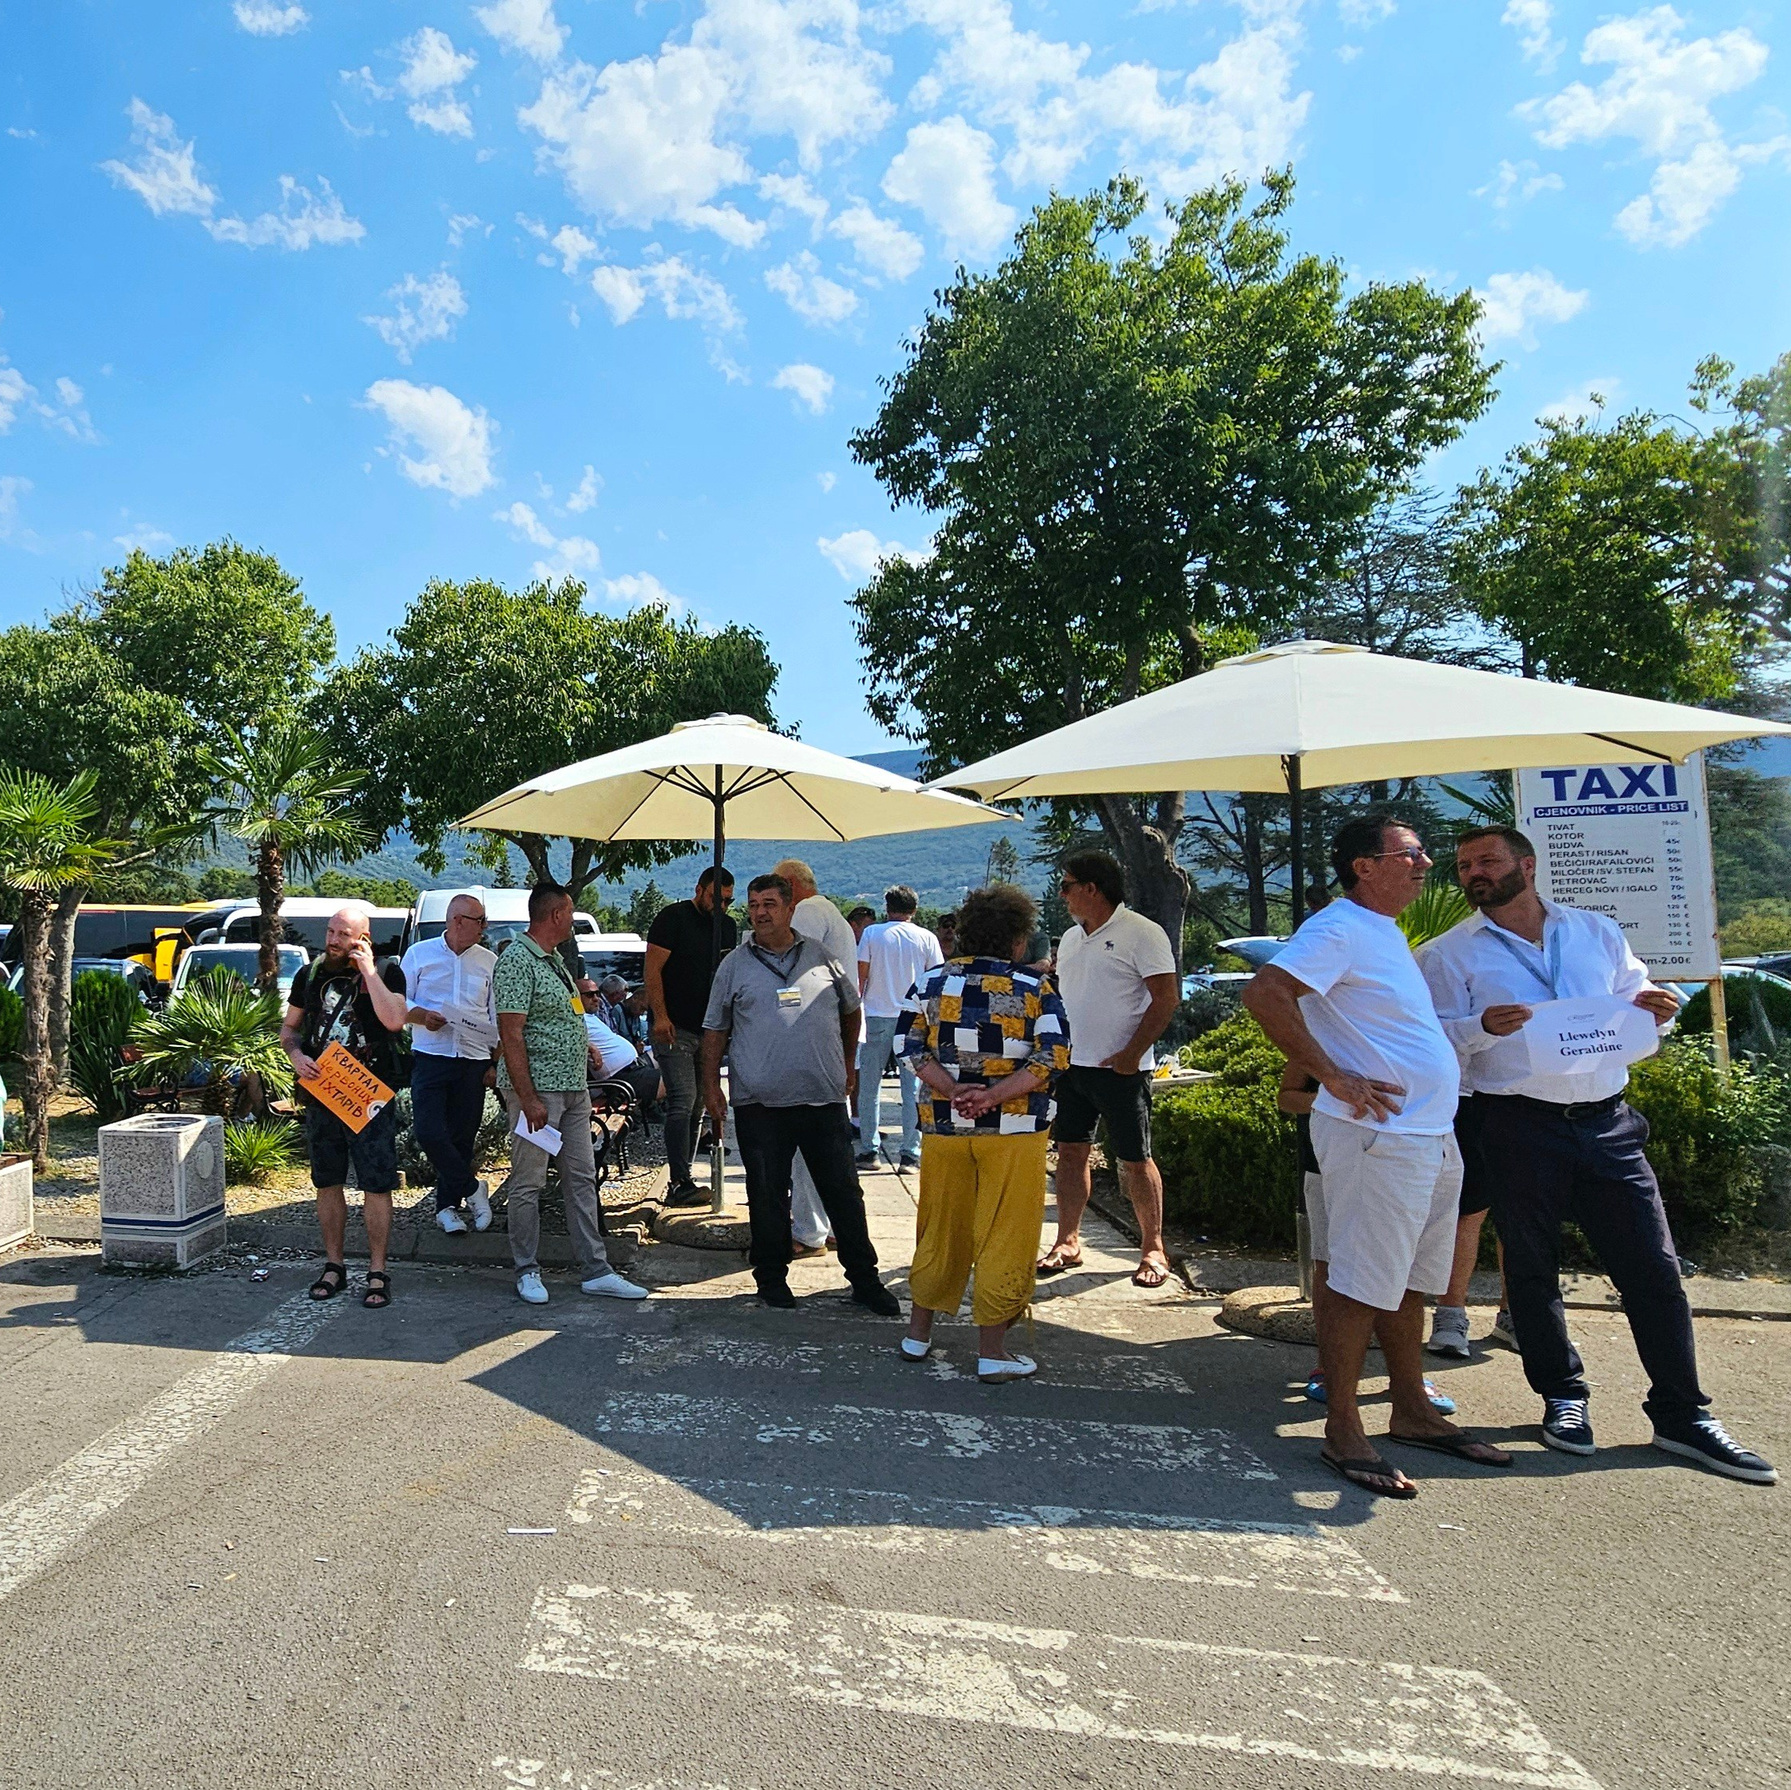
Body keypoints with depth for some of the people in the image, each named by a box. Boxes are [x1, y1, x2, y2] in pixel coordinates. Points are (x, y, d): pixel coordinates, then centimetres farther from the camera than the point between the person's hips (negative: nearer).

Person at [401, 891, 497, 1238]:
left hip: (473, 1060, 2)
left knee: (461, 1136, 5)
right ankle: (473, 1189, 5)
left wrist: (498, 1062, 3)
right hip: (430, 1057, -1)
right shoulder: (419, 953, 5)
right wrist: (421, 1015, -14)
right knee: (429, 1132, -13)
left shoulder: (489, 962, 9)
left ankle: (448, 1206, 19)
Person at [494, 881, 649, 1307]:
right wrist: (528, 1099, -22)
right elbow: (511, 1035, -19)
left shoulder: (554, 958, 15)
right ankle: (527, 1272, 16)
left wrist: (585, 1045, 14)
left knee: (582, 1179, 9)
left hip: (573, 1087, 9)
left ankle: (595, 1271, 15)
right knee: (528, 1183, 3)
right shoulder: (517, 961, -14)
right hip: (536, 1087, -9)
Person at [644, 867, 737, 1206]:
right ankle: (680, 1184, -12)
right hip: (674, 1029, -7)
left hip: (709, 1030, 7)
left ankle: (680, 1183, 16)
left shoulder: (728, 927, 15)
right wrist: (660, 1016, -18)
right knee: (682, 1100, -14)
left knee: (697, 1107, 8)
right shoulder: (672, 918, -5)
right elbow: (653, 969, -9)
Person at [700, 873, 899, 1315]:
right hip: (760, 1104, -1)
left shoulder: (821, 957, 7)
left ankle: (864, 1279, 16)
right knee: (767, 1196, 8)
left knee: (844, 1193, 6)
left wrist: (846, 1063, 22)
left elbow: (851, 1010, 21)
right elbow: (715, 1030, 9)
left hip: (824, 1098, 1)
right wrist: (711, 1087, 3)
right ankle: (772, 1276, 24)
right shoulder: (735, 965, 5)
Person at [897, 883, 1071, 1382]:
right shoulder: (1035, 987, -5)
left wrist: (952, 1090, -12)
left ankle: (918, 1334, 28)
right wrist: (994, 1096, -17)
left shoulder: (932, 981, 3)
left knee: (939, 1232, 16)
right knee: (1003, 1238, 6)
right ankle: (992, 1351, 12)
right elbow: (1051, 1059, -12)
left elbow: (912, 1046, -2)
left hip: (944, 1127, 3)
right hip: (1013, 1132, -3)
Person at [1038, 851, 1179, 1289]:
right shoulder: (1070, 938, 14)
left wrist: (1131, 1054, -18)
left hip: (1120, 1069, -7)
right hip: (1071, 1066, 7)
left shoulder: (1142, 933, -10)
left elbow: (1166, 998, -13)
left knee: (1135, 1161, 1)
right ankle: (1068, 1242, 19)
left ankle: (1153, 1250, 14)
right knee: (1070, 1153, 9)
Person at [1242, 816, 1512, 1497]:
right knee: (1359, 1285, -2)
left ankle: (1413, 1412, 30)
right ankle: (1342, 1433, 7)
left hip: (1432, 1136, 10)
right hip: (1378, 1137, -10)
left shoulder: (1385, 930, 16)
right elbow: (1263, 992, -27)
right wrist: (1333, 1077, -24)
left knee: (1408, 1282, 17)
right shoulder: (1339, 929, -14)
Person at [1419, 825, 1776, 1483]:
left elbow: (1636, 1009, 18)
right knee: (1532, 1267, 8)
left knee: (1653, 1268, 4)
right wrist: (1484, 1027, -23)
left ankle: (1682, 1414, 18)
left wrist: (1653, 1010, -5)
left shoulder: (1598, 932, 13)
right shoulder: (1451, 952, 3)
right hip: (1518, 1127, -2)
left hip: (1607, 1124, 2)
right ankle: (1563, 1397, 26)